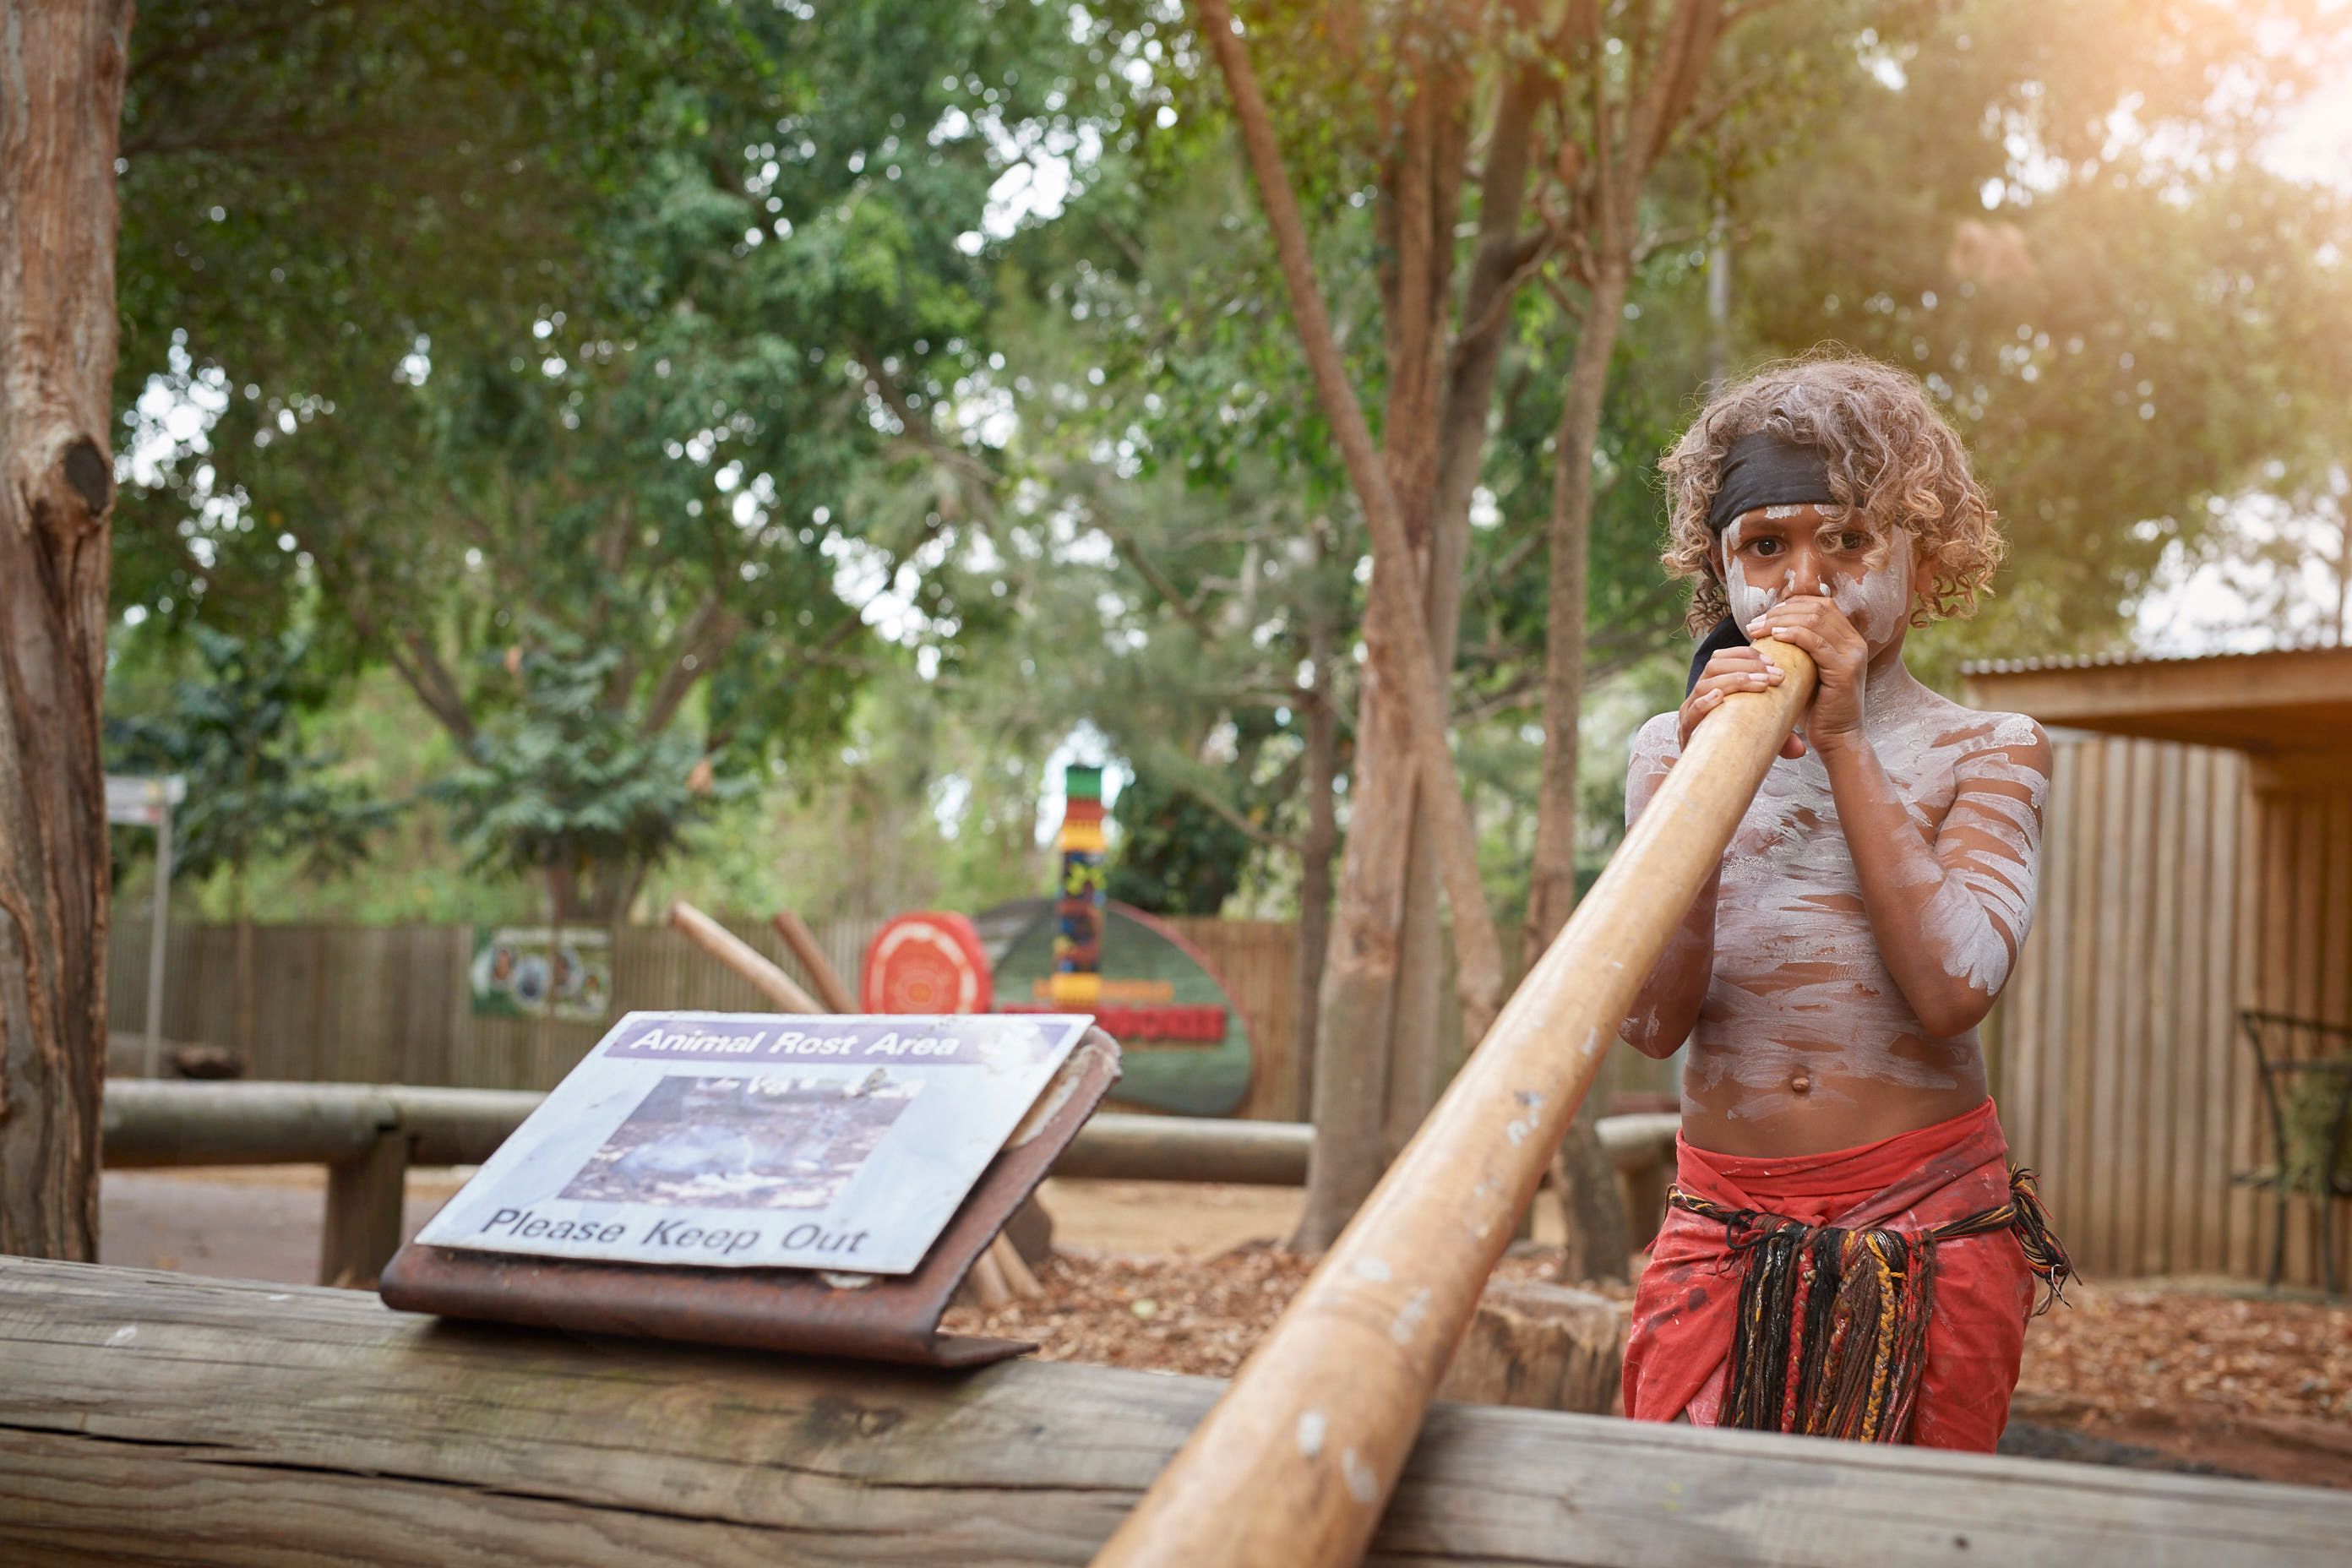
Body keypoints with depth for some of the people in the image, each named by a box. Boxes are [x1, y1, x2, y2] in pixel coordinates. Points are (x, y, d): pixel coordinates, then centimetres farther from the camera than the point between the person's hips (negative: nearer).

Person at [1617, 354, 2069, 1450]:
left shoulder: (1988, 752, 3)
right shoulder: (1673, 748, 8)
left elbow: (1952, 989, -14)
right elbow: (1649, 1022, -5)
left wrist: (1844, 741, -13)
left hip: (1928, 1231, -1)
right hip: (1720, 1228, 1)